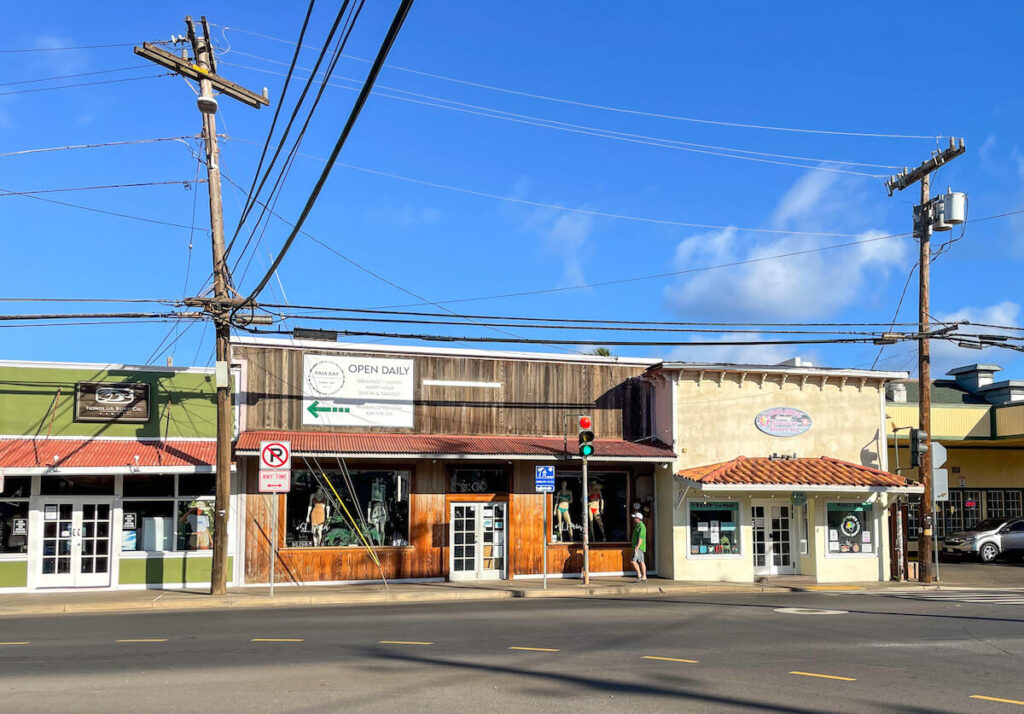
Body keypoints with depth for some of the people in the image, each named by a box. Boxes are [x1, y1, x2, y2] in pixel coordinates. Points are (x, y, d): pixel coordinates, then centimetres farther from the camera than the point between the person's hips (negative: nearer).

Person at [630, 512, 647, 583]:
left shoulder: (641, 526, -13)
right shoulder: (638, 526, 19)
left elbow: (641, 537, -20)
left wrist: (637, 547, -25)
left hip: (639, 547, -10)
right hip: (638, 547, 10)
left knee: (634, 561, -13)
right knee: (641, 562, 7)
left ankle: (639, 576, -9)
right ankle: (644, 578, 6)